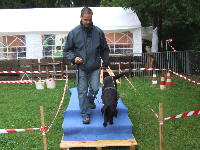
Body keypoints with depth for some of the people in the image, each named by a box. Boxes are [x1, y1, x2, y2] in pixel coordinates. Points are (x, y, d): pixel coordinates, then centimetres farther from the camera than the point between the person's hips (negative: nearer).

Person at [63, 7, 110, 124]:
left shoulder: (98, 32, 0)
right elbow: (67, 50, 3)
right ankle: (86, 114, 16)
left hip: (95, 68, 1)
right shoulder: (74, 33, -4)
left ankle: (90, 101, 36)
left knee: (95, 89, 2)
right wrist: (73, 58, -14)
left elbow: (105, 49, 12)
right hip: (81, 68, -1)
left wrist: (106, 63, 9)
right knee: (82, 91, 3)